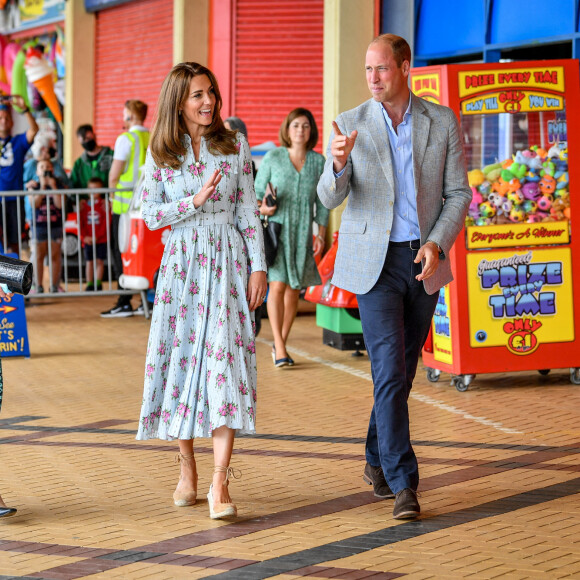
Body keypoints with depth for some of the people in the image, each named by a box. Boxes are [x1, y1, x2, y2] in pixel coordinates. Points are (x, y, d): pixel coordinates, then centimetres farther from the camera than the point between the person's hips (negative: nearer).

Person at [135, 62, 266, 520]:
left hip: (228, 260, -1)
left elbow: (249, 212, 5)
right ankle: (187, 469, 18)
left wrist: (258, 267, -2)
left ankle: (220, 483, -14)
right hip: (181, 263, 1)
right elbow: (150, 214, 3)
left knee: (226, 358, -11)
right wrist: (194, 201, -12)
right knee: (180, 357, 3)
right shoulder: (161, 153, 6)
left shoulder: (235, 145, 5)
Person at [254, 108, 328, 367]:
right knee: (277, 286, -13)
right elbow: (256, 191, 6)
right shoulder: (273, 157, 1)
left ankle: (280, 343, 18)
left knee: (294, 291, 5)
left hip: (302, 233, 3)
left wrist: (321, 233, 4)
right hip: (275, 230, -3)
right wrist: (262, 208, -15)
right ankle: (279, 346, -10)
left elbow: (322, 201, 11)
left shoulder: (318, 161, 7)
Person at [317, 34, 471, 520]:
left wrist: (436, 244, -14)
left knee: (403, 368, 13)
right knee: (390, 370, -12)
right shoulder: (351, 125, -3)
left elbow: (458, 193, 2)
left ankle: (378, 460, 32)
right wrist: (338, 164, -30)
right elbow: (330, 198, -8)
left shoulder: (442, 122, 1)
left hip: (425, 261, 3)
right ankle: (404, 485, -12)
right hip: (374, 261, -2)